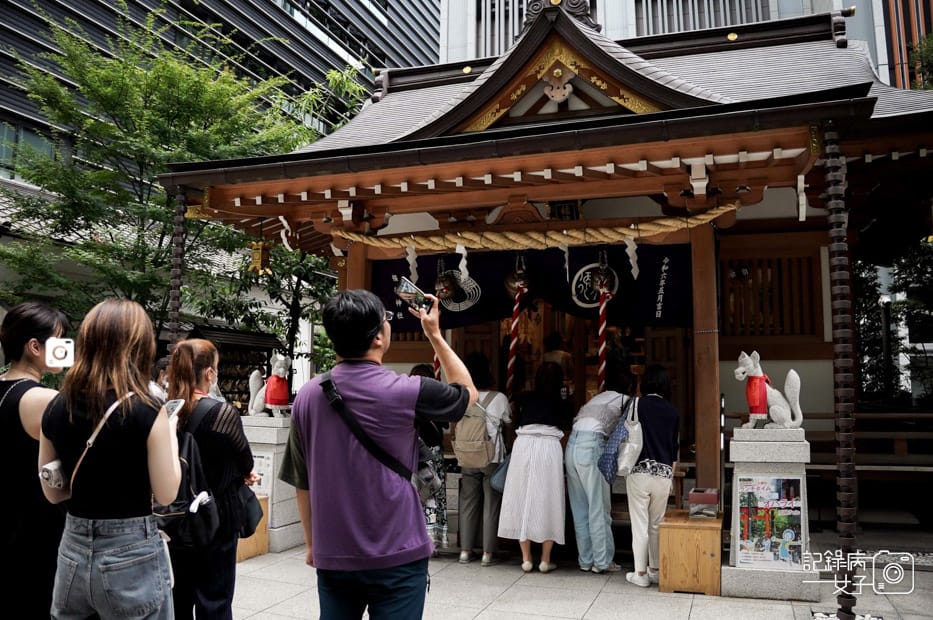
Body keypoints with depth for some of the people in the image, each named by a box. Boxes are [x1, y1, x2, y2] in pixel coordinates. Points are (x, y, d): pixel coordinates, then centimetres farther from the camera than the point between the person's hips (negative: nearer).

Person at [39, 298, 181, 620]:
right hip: (132, 554, -5)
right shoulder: (147, 410, -16)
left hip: (74, 551, 5)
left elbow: (53, 492, 9)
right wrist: (169, 432, 1)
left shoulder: (56, 408, -1)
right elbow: (166, 494, -9)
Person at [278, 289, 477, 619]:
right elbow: (468, 391, 6)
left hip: (332, 555, 4)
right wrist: (434, 334, 10)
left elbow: (302, 481, 5)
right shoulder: (406, 391, -14)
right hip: (396, 555, -4)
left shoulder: (307, 395, -3)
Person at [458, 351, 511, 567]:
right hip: (493, 458, -2)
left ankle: (466, 550, 16)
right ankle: (488, 553, 9)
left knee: (468, 503, 11)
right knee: (491, 505, 6)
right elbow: (508, 420, 6)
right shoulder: (499, 398, -10)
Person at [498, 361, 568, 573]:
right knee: (547, 501, 6)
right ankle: (545, 560, 9)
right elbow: (562, 426, 18)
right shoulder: (559, 403, 14)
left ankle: (526, 559, 11)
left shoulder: (524, 398, 15)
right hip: (549, 446, -1)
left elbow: (516, 423, 17)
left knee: (522, 500, 8)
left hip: (524, 444, 1)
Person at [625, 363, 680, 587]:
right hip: (664, 473, 4)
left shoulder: (638, 404, -6)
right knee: (656, 524, 15)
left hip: (640, 471, -3)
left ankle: (640, 573, 8)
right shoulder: (673, 411, 5)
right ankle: (654, 570, 22)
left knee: (640, 524, 3)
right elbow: (676, 445, 12)